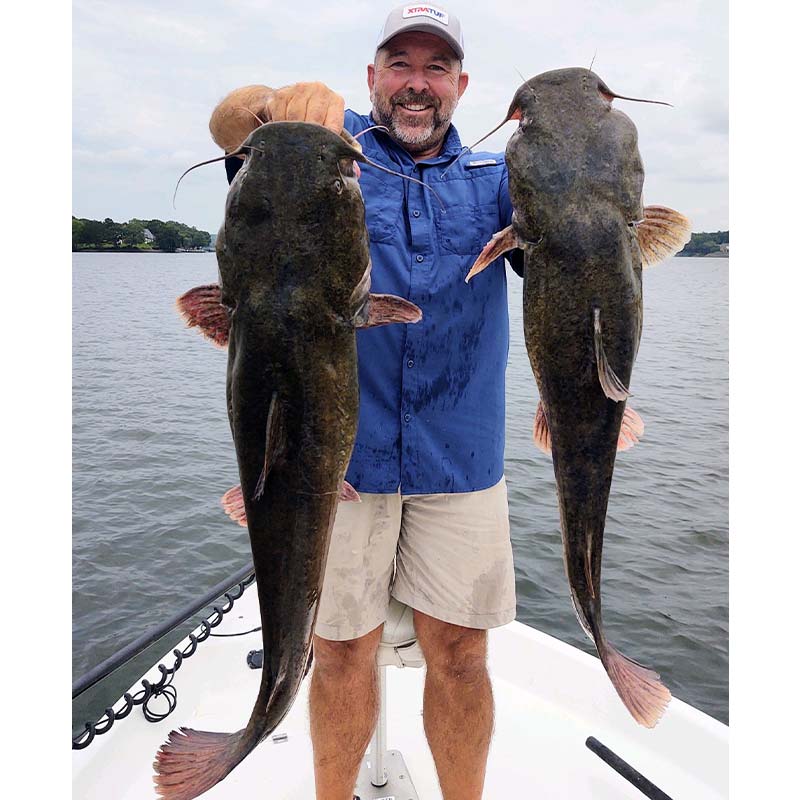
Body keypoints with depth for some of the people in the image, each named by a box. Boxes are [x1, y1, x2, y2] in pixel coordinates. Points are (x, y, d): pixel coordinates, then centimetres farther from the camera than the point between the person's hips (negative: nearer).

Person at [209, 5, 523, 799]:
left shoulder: (494, 175, 12)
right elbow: (227, 121, -11)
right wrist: (282, 103, -33)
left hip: (460, 458, 2)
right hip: (338, 447, -1)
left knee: (459, 653, 9)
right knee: (342, 648, 11)